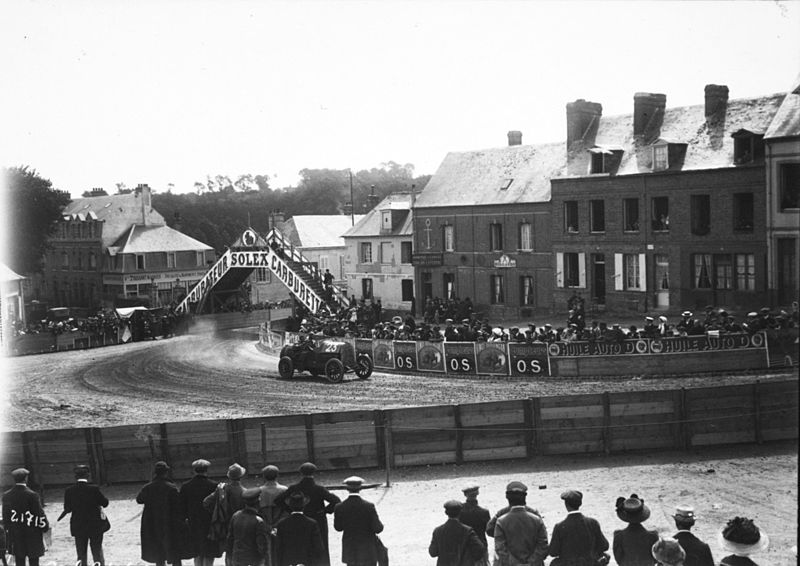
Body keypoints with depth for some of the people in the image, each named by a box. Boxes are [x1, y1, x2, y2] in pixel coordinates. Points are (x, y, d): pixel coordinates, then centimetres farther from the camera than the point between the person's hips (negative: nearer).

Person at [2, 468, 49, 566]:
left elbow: (5, 516, 6)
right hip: (32, 535, -4)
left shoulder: (6, 496, -1)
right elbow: (40, 514, -10)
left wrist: (8, 530, 16)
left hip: (14, 535, 4)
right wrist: (46, 527, 5)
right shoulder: (32, 495, -16)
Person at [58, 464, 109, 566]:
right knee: (97, 553, 11)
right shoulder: (94, 489, -16)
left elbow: (67, 508, -1)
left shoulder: (69, 491, -9)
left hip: (78, 527, 2)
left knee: (81, 555, 12)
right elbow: (105, 503, -7)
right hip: (95, 526, -2)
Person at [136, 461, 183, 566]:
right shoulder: (172, 488, -16)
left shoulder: (147, 488, -5)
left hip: (152, 528, 4)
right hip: (169, 528, -4)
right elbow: (178, 507, -16)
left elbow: (139, 500, 12)